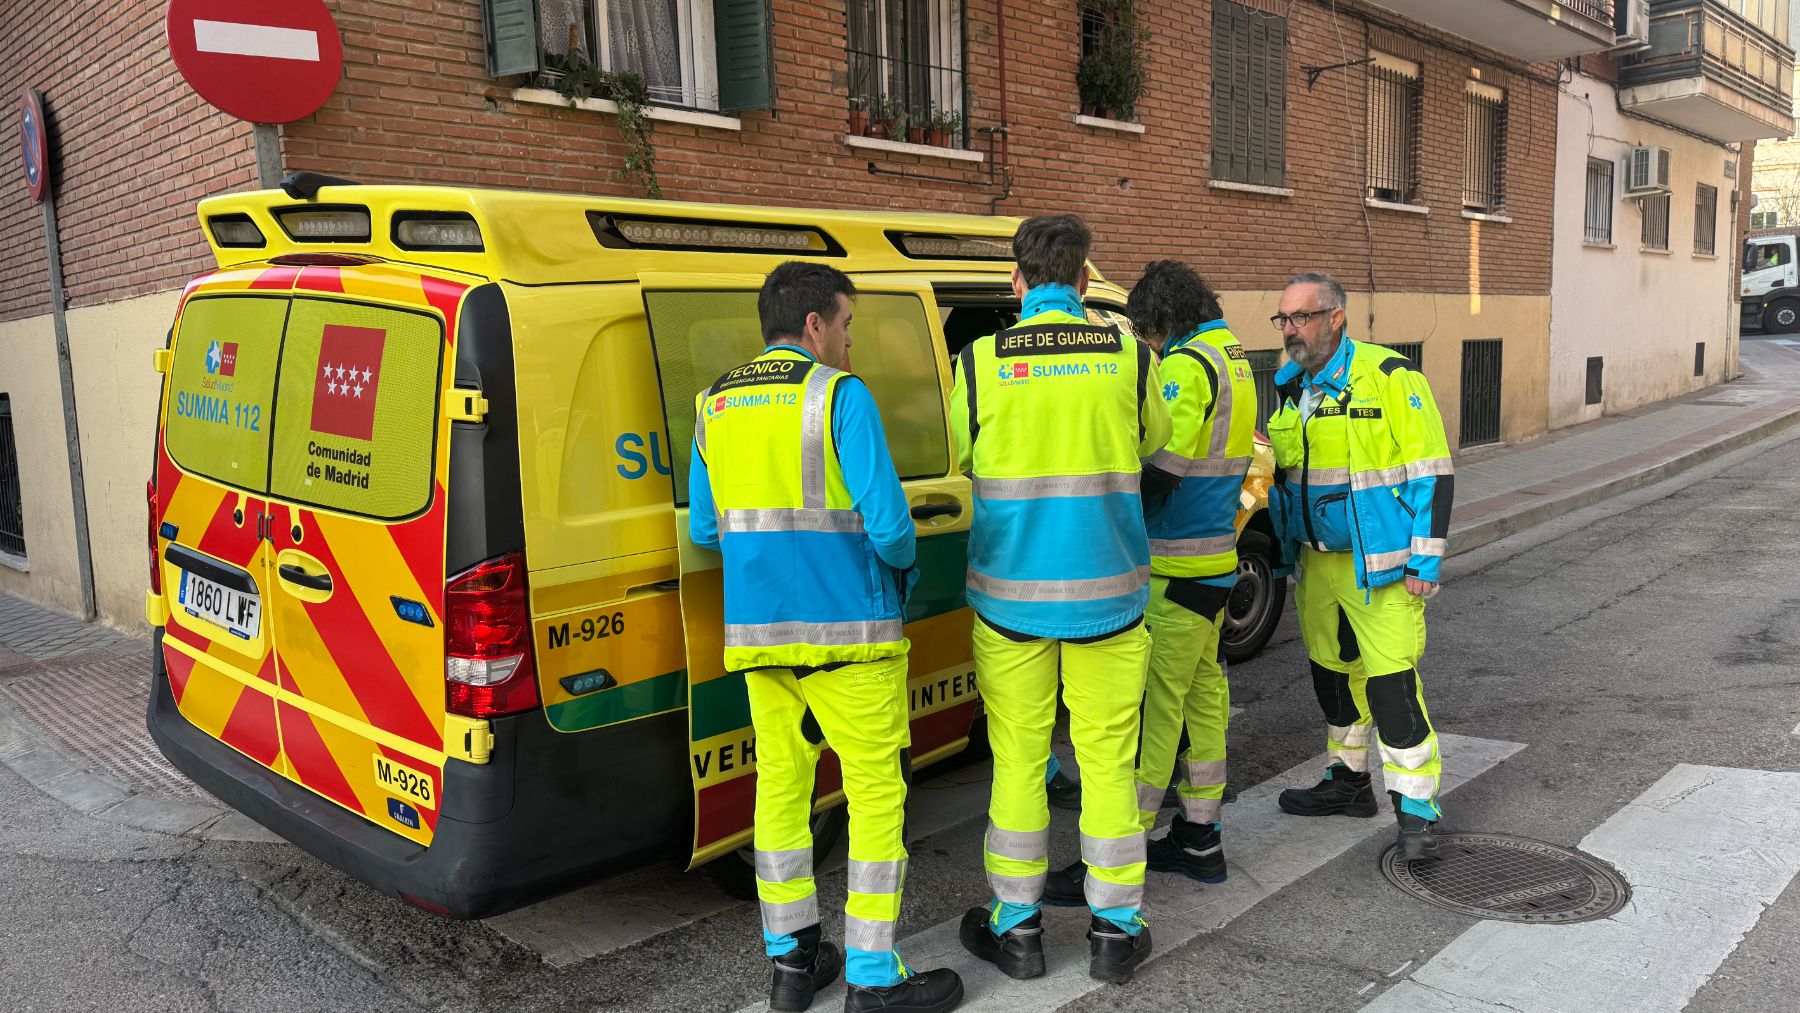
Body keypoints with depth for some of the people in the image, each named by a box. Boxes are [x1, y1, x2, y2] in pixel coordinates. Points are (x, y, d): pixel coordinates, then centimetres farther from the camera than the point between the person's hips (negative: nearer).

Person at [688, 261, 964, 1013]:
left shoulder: (715, 405, 10)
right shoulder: (840, 395, -9)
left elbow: (704, 529, 13)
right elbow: (887, 522, -15)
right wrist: (903, 565, 5)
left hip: (757, 633, 6)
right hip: (846, 632, -6)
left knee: (781, 786, 14)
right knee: (877, 794, 4)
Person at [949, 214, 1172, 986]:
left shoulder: (980, 363, -7)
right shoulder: (1128, 357, -5)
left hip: (1012, 595, 0)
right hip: (1106, 593, 1)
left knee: (1018, 759, 10)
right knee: (1107, 760, 10)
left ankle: (1016, 928, 21)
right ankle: (1116, 930, 20)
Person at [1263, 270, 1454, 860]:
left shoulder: (1389, 376, -12)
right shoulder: (1288, 388, 8)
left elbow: (1431, 472, -12)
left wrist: (1425, 561, -15)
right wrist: (1279, 556, 16)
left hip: (1381, 567, -7)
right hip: (1317, 563, 7)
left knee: (1391, 681, -9)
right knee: (1333, 674, 16)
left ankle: (1416, 810, 2)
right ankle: (1349, 781, 33)